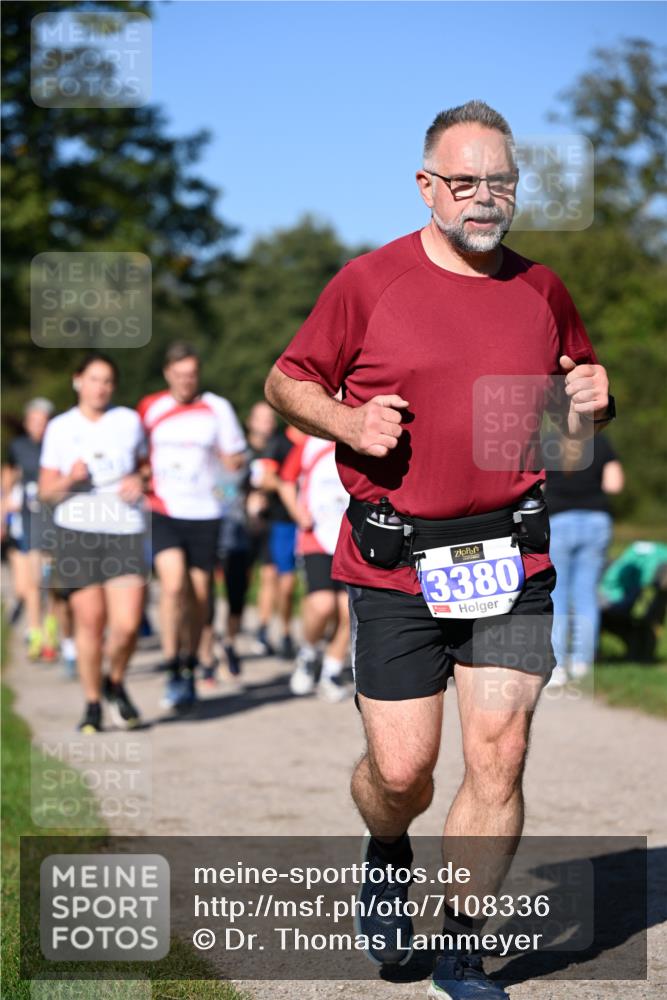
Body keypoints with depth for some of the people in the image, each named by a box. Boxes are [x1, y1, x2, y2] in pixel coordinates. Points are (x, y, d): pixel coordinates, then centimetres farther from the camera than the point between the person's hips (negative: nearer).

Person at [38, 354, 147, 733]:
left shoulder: (129, 421, 7)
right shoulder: (60, 429, 6)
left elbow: (145, 464, 22)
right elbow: (47, 491, 7)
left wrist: (138, 481, 0)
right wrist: (70, 479, -13)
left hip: (124, 532, 0)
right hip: (77, 533, 0)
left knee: (127, 624, -10)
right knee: (90, 621, -3)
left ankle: (116, 683, 19)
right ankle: (93, 704, 13)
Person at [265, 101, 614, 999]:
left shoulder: (542, 291, 10)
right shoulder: (368, 283, 0)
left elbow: (578, 398, 24)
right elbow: (286, 381, 8)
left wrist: (590, 404, 0)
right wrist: (347, 422, -12)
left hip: (511, 562, 2)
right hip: (394, 565, -2)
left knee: (499, 758, -5)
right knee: (401, 770, -1)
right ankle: (387, 857, 36)